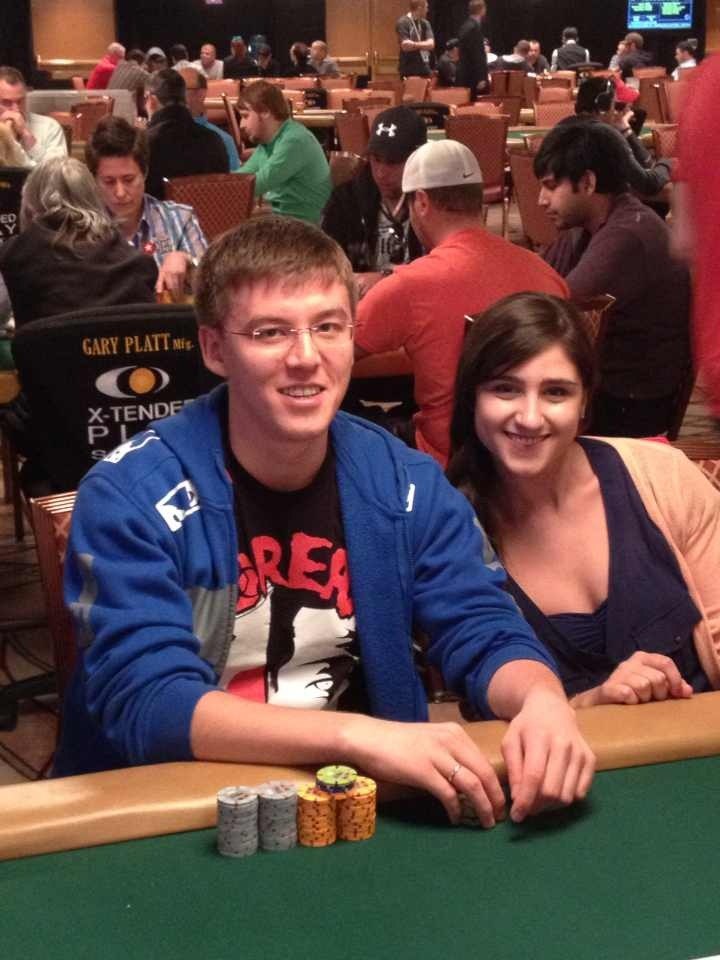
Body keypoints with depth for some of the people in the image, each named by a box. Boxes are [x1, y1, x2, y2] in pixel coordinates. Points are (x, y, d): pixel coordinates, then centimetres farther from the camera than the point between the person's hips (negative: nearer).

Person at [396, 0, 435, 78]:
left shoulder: (425, 23, 12)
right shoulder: (403, 22, -7)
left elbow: (431, 44, -2)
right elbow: (405, 45, -17)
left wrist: (414, 44, -16)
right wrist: (423, 45, -8)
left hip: (425, 69, 6)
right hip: (409, 70, -6)